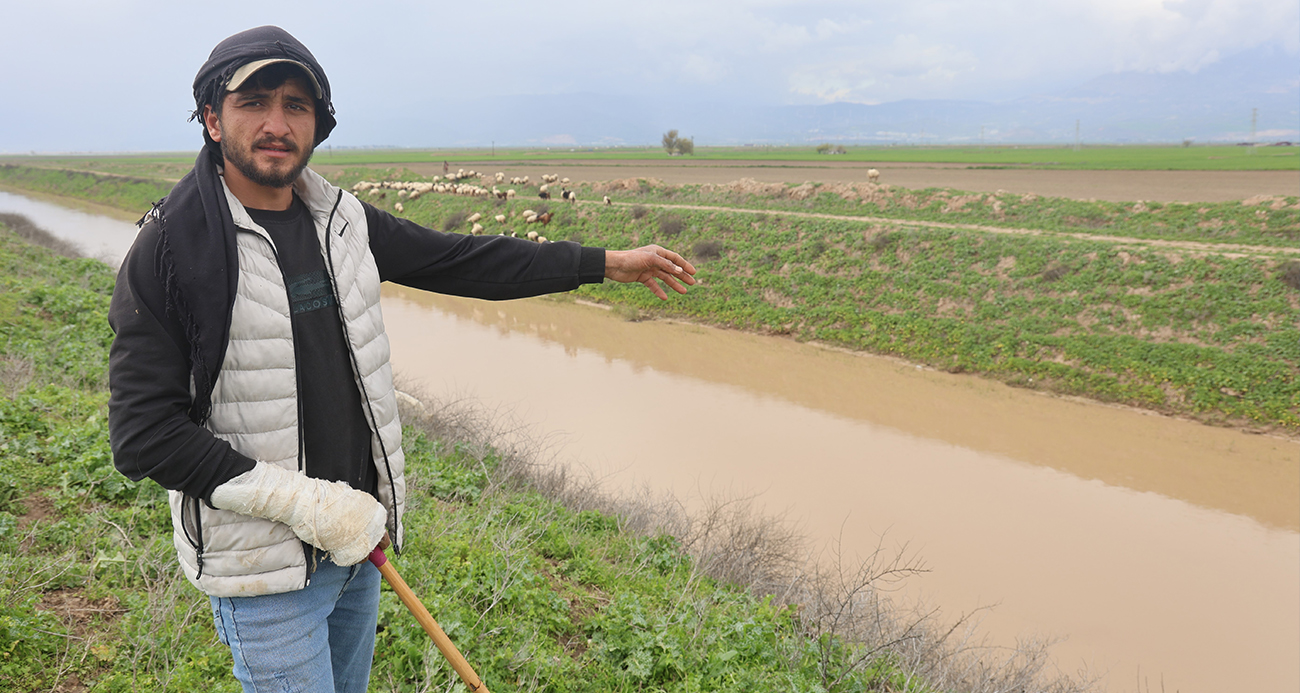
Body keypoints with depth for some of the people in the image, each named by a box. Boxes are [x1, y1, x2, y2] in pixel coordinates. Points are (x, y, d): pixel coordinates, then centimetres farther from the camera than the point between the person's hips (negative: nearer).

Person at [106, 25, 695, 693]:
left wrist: (610, 262, 12)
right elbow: (145, 434, -17)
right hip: (266, 566, -6)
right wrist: (302, 500, -21)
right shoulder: (172, 246, -15)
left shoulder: (344, 220, 3)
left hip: (358, 536, 6)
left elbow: (461, 260, 10)